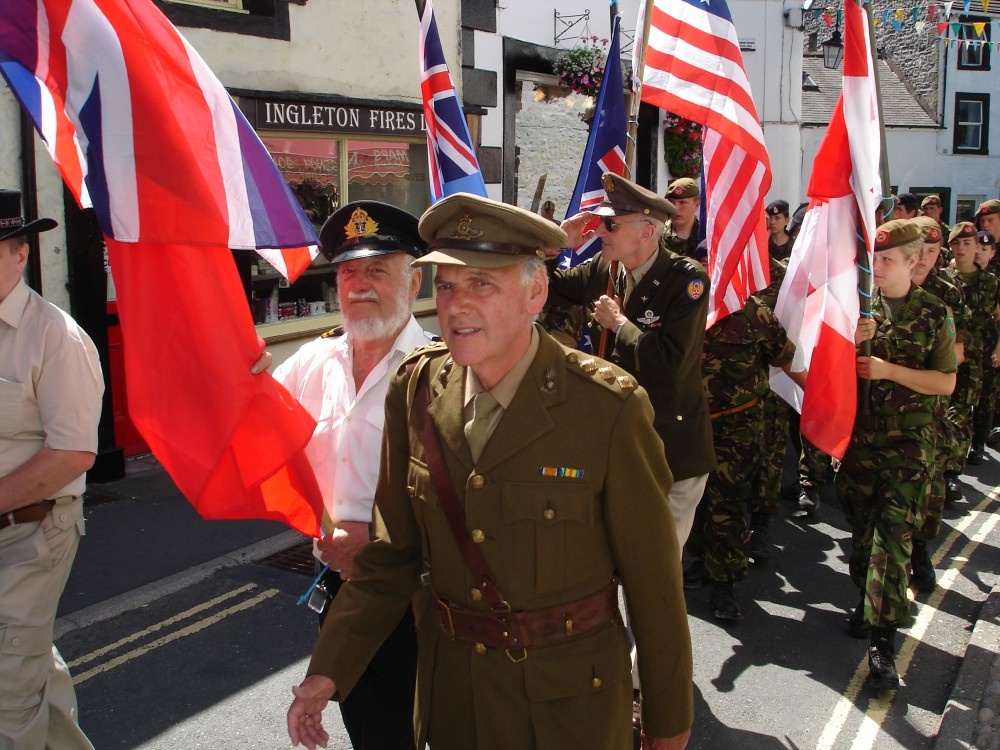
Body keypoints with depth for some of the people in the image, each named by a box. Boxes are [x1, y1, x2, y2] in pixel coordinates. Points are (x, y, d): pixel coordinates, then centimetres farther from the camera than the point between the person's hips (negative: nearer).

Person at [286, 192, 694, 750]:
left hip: (571, 702, -4)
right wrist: (330, 670, -4)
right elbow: (392, 550, 2)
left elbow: (653, 580, -12)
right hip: (451, 687, 4)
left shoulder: (608, 408, -20)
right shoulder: (416, 391, -7)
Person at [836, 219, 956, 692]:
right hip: (858, 434, 3)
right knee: (860, 524, 11)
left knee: (895, 531, -9)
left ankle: (883, 640, -9)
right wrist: (850, 342, -14)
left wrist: (889, 370, -15)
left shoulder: (934, 314, -2)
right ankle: (869, 597, 32)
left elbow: (946, 382, -3)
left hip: (908, 440, -3)